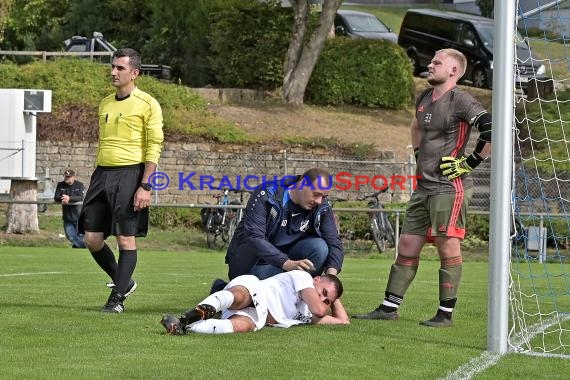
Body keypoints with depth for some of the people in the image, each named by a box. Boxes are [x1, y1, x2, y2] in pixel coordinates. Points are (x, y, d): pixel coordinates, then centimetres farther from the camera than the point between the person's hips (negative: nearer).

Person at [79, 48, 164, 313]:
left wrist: (145, 186, -15)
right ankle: (123, 282, 22)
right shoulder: (105, 104, 16)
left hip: (130, 173, -7)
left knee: (126, 238, -5)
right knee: (92, 237, 2)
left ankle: (117, 298, 0)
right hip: (103, 173, 7)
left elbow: (154, 147, -7)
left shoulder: (147, 104, -4)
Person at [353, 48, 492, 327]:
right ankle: (389, 307, 12)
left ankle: (446, 314, 2)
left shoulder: (459, 100, -12)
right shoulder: (424, 99, 14)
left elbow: (492, 130, -23)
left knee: (448, 247, -5)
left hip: (450, 187, -9)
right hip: (424, 187, 9)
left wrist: (471, 162, -17)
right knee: (407, 246, 8)